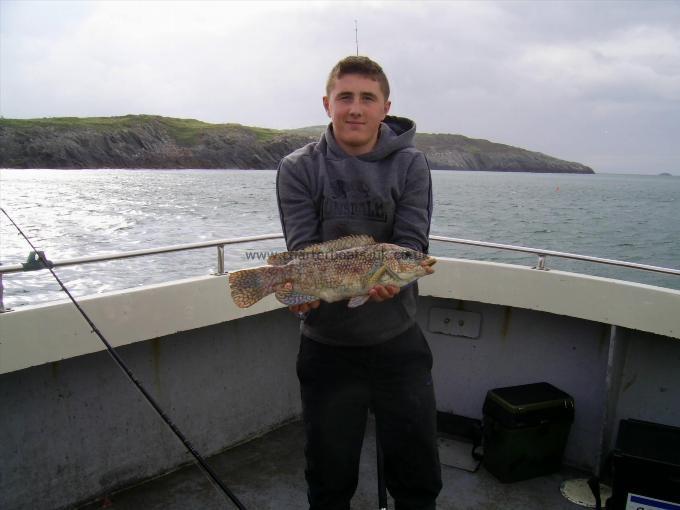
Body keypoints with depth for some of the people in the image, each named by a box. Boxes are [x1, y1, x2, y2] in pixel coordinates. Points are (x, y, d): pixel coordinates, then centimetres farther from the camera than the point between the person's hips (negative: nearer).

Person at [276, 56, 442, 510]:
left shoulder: (410, 164, -2)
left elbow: (412, 243, -9)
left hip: (398, 341, 1)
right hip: (326, 344, 0)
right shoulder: (298, 169, -3)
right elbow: (302, 247, -9)